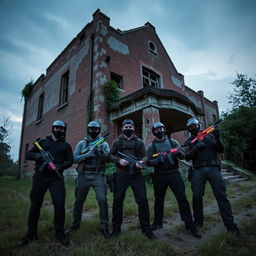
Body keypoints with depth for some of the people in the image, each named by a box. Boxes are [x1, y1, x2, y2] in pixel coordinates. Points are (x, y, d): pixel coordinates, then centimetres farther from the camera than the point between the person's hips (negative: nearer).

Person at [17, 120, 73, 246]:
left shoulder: (66, 145, 8)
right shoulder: (43, 141, 13)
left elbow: (70, 161, 3)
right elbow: (28, 154, 10)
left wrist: (59, 166, -17)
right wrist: (38, 155, -13)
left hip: (56, 178, -2)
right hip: (39, 177, 2)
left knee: (59, 204, -9)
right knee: (35, 205, 11)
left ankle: (60, 233, 8)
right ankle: (31, 234, 28)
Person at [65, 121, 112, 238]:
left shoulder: (104, 144, 5)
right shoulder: (81, 143, 7)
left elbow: (108, 159, -5)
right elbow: (74, 158, -2)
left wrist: (101, 152, -23)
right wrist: (88, 154, -16)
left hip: (98, 175, -1)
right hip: (83, 175, 2)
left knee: (102, 200, -10)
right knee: (79, 201, 13)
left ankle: (104, 227, 7)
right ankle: (76, 224, 34)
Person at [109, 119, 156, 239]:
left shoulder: (139, 142, 9)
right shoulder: (117, 141, 7)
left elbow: (145, 155, 6)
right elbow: (110, 155, 5)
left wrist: (141, 162, -16)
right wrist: (119, 160, -14)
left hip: (137, 175, 0)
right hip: (121, 175, 0)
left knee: (143, 201, 0)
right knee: (118, 201, 8)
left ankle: (146, 228, 18)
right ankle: (116, 228, 27)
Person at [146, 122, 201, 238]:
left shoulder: (172, 142, 6)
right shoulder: (151, 146, 4)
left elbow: (183, 156, 4)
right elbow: (148, 162, -3)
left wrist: (179, 152, -19)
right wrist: (158, 160, -21)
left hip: (174, 173, 0)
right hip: (159, 175, 0)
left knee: (182, 198, -2)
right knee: (158, 200, 12)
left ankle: (189, 225, 13)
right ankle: (157, 222, 31)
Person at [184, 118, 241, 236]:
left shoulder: (209, 136, 13)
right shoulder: (189, 142, 11)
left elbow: (221, 150, 8)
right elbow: (187, 157, -2)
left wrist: (217, 139, -10)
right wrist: (196, 147, -18)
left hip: (213, 168, 0)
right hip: (198, 171, 0)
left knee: (222, 196, -2)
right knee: (197, 196, 0)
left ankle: (230, 225, 7)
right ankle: (198, 221, 18)